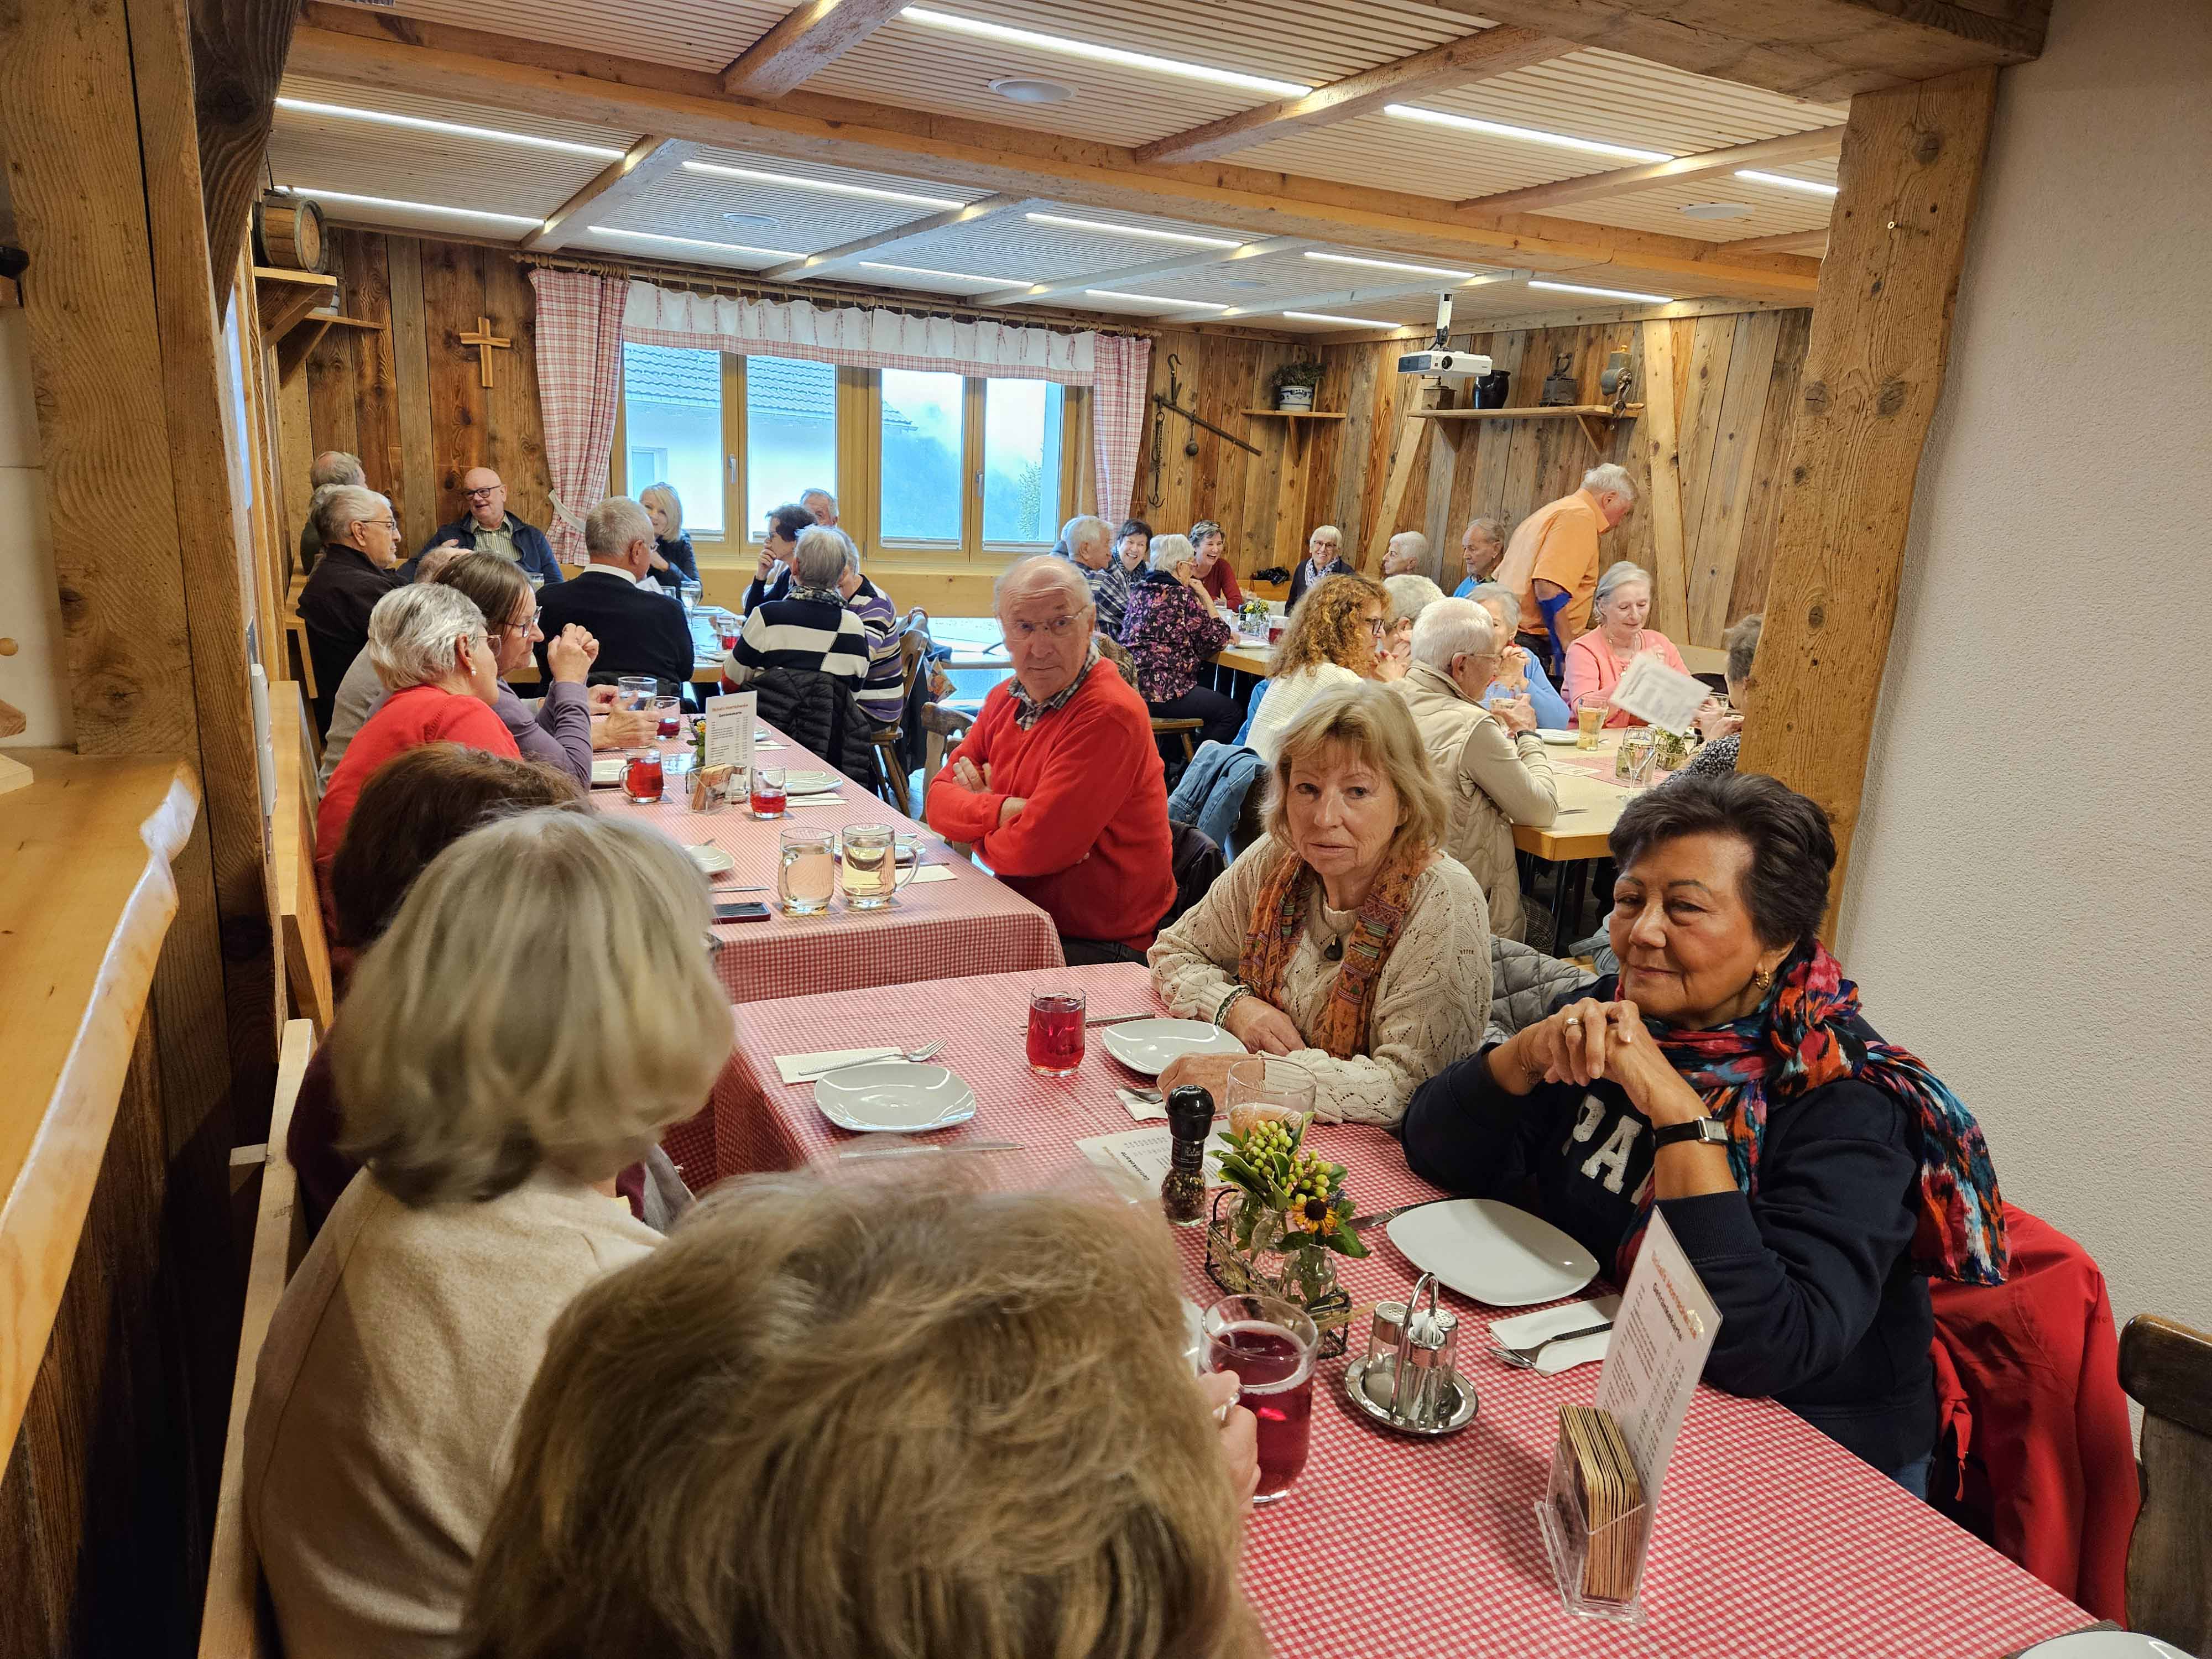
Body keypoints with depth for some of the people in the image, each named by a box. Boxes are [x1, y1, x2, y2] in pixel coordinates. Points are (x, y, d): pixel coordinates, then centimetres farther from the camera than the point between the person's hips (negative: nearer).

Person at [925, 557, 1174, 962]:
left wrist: (978, 812, -3)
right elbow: (940, 800, 2)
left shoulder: (1109, 714, -22)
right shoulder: (1006, 698, 7)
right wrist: (1002, 809, -18)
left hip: (1098, 946, -7)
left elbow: (1035, 849, -24)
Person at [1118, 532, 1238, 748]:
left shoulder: (1139, 589, 14)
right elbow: (1217, 639, -4)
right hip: (1159, 690, -10)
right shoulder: (1181, 595, -12)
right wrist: (1205, 596, 2)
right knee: (1232, 713, -1)